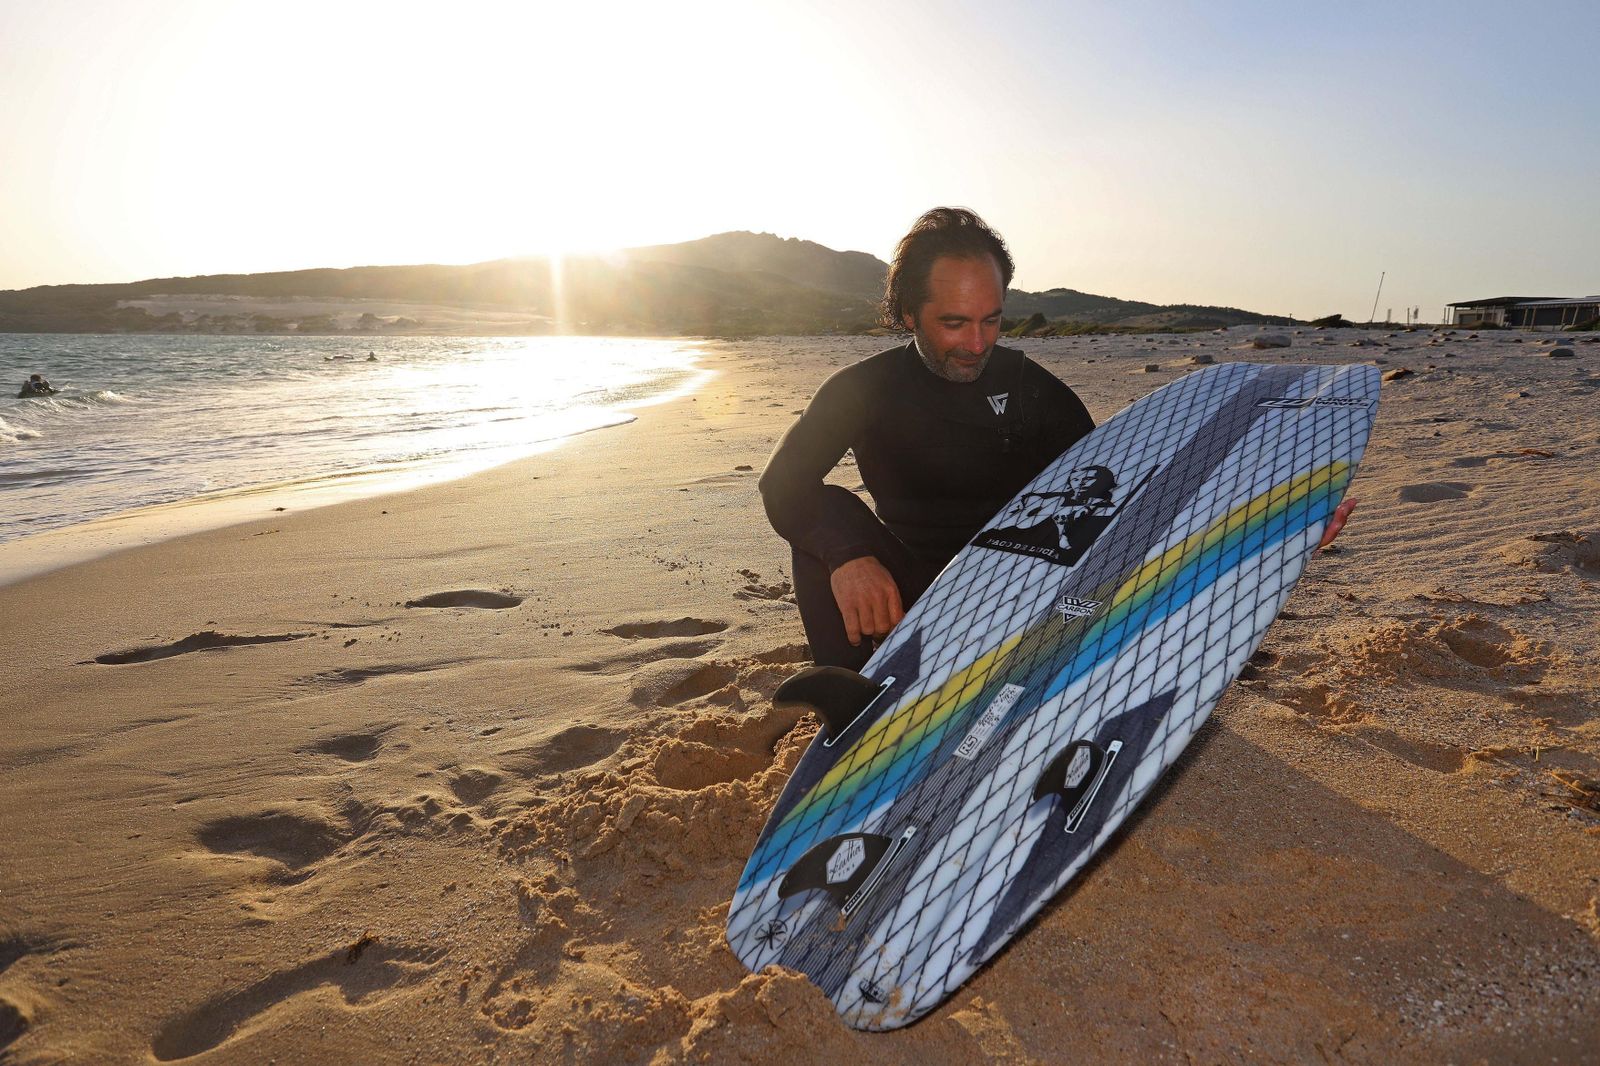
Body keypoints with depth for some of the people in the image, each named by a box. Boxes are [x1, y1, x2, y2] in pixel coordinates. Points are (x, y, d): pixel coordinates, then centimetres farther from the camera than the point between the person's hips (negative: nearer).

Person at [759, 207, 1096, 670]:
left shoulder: (1031, 386, -4)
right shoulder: (864, 388, -6)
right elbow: (784, 479, -18)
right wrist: (847, 552, -39)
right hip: (908, 591, 0)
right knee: (829, 512, -24)